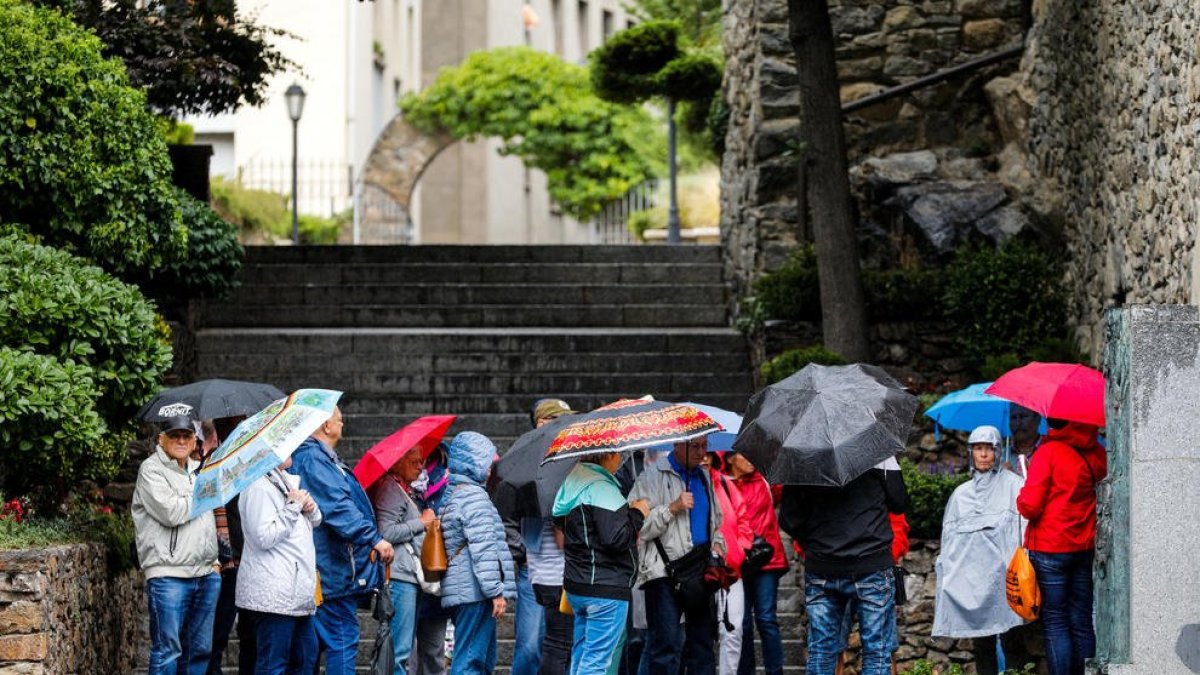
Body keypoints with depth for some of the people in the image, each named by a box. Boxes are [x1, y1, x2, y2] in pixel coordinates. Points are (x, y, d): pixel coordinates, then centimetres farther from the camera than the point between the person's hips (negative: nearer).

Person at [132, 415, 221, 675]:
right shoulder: (151, 470, -4)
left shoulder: (198, 469, 20)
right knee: (167, 650, -7)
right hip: (168, 574, -7)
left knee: (200, 650, 11)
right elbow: (171, 512, -18)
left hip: (206, 574, 7)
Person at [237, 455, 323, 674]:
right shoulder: (258, 487, -13)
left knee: (306, 657, 14)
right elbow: (264, 537, -20)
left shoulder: (289, 481, 16)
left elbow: (315, 521, 28)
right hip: (273, 593, -10)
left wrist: (310, 508, 5)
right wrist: (293, 507, -13)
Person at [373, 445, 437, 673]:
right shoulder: (390, 489, -9)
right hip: (399, 576, -11)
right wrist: (421, 522, -10)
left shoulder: (404, 490, 22)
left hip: (409, 576, 11)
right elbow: (386, 532, -19)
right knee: (399, 649, -12)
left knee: (403, 648, 12)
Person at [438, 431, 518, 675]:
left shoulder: (451, 497, 20)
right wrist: (496, 591, -18)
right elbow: (483, 549, -18)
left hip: (459, 590, 10)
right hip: (475, 592, -10)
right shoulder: (474, 496, -13)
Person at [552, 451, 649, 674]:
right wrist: (637, 513, -7)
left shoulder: (573, 483, 12)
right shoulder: (601, 488, -18)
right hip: (606, 589, -10)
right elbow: (616, 537, -24)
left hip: (577, 584, 10)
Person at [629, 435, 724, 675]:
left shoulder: (704, 477, 19)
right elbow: (636, 525, -11)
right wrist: (672, 508, -17)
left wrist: (717, 543, 12)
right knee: (667, 645, -11)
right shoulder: (653, 476, -3)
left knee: (703, 642, 9)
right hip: (664, 571, -7)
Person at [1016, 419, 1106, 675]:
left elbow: (1030, 506, -15)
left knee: (1055, 625, -2)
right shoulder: (1095, 454, 3)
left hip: (1050, 550, -5)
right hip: (1084, 548, 5)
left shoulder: (1048, 452, -13)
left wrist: (1022, 497, 5)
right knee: (1082, 624, 10)